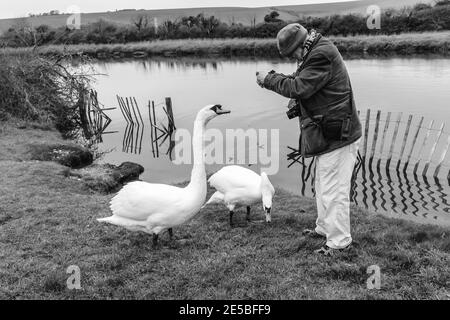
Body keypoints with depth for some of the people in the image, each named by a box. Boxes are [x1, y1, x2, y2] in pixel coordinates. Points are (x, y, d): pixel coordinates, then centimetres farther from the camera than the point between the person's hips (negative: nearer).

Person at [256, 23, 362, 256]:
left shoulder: (322, 56, -21)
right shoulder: (317, 53, 13)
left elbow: (299, 87, -25)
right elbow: (303, 82, 22)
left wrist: (269, 80, -14)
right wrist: (297, 100, 3)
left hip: (338, 137, -11)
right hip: (328, 134, 11)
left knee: (333, 190, -3)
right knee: (322, 186, 21)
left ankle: (338, 241, 8)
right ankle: (324, 227, 36)